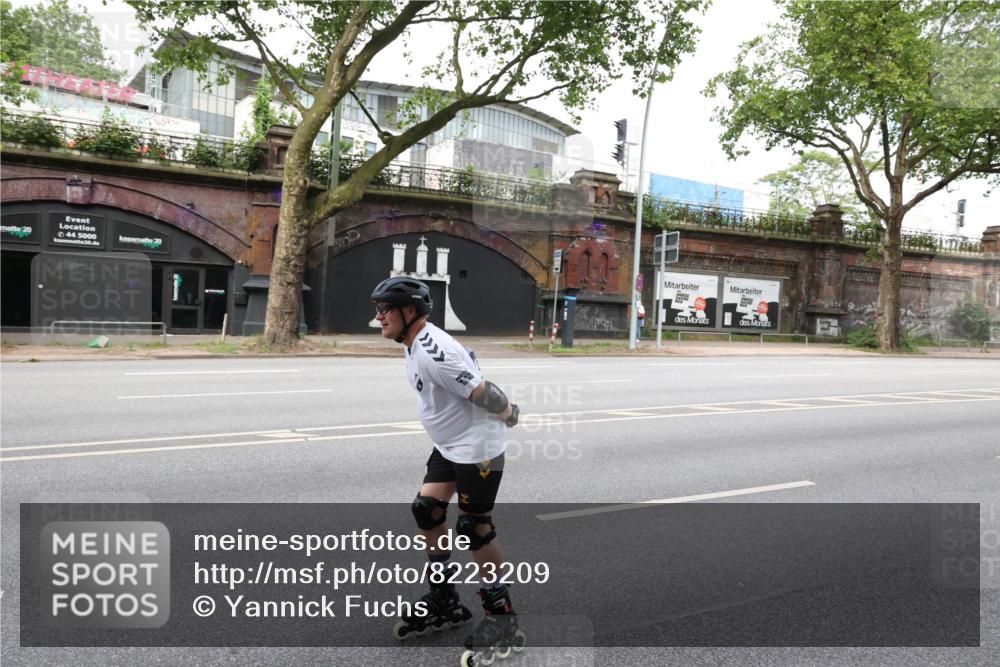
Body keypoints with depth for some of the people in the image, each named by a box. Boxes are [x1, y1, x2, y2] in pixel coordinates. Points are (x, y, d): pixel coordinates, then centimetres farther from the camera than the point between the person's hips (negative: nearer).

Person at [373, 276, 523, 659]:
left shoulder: (431, 352, -27)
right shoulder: (415, 344, 6)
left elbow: (481, 391, -25)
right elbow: (464, 365, 16)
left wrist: (508, 414, -7)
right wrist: (502, 410, 15)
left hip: (477, 447, -10)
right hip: (449, 445, 10)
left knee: (474, 528, -2)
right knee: (426, 511, 9)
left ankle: (500, 612, 16)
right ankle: (444, 600, 25)